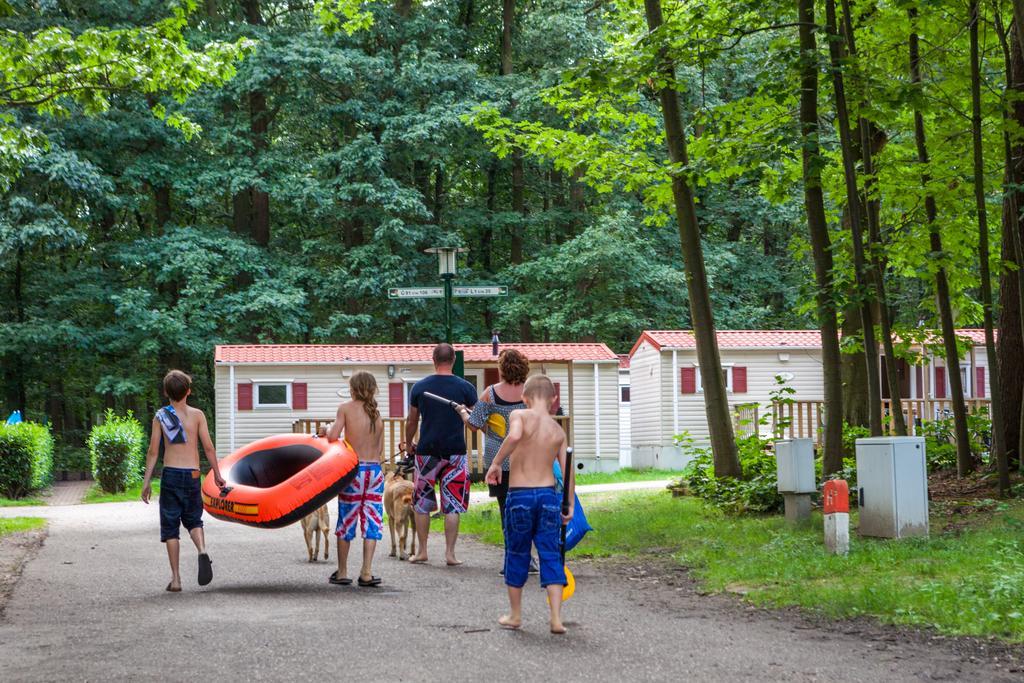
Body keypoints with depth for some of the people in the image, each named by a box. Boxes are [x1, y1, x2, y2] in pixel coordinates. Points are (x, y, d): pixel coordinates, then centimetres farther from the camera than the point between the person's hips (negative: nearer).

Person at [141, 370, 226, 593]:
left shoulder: (160, 417, 2)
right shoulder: (197, 415, 1)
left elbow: (153, 452, 0)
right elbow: (208, 447, -1)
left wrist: (147, 481, 4)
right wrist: (217, 474, 9)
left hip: (170, 474, -1)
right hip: (192, 475, 1)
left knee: (170, 527, 6)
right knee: (193, 520, 18)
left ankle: (175, 578, 1)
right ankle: (202, 551, -14)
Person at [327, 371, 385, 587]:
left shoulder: (346, 408, -3)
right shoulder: (377, 414, 10)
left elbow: (332, 436, -12)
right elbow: (380, 449, 10)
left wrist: (328, 430, 8)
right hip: (375, 469, 3)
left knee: (347, 519, 7)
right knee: (371, 520, 4)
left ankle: (342, 573, 14)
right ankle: (367, 572, 0)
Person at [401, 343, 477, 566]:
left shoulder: (419, 387, 1)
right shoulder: (465, 388, -3)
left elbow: (411, 421, 8)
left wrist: (409, 444, 24)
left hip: (426, 451, 1)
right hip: (455, 451, -1)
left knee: (422, 503, 12)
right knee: (452, 504, 4)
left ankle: (422, 551, 15)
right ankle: (450, 553, 2)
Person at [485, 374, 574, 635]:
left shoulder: (519, 416, -6)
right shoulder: (558, 430, 5)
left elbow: (514, 436, -29)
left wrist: (496, 463, -18)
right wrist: (569, 505, 13)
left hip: (519, 495, -2)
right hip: (548, 495, 2)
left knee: (517, 553, 12)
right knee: (551, 554, 6)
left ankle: (515, 615, 25)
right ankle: (556, 619, -2)